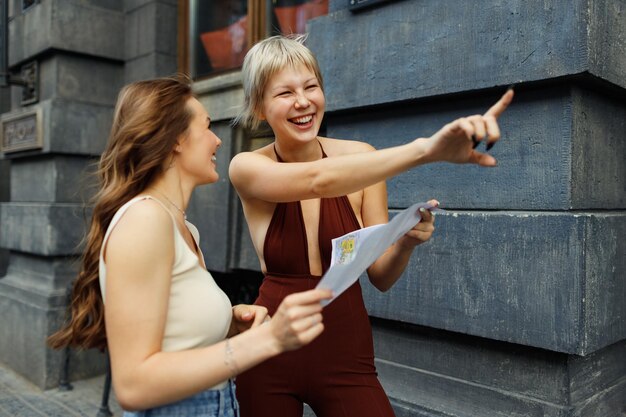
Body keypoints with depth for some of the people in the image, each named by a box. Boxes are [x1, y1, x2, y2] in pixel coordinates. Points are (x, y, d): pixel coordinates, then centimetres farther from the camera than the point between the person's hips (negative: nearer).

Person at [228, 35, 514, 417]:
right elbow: (317, 181, -34)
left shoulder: (360, 157, -7)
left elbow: (381, 276, -4)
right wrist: (425, 149, -43)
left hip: (348, 354, 1)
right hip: (272, 357, 0)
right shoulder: (247, 168, -11)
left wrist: (406, 242, -25)